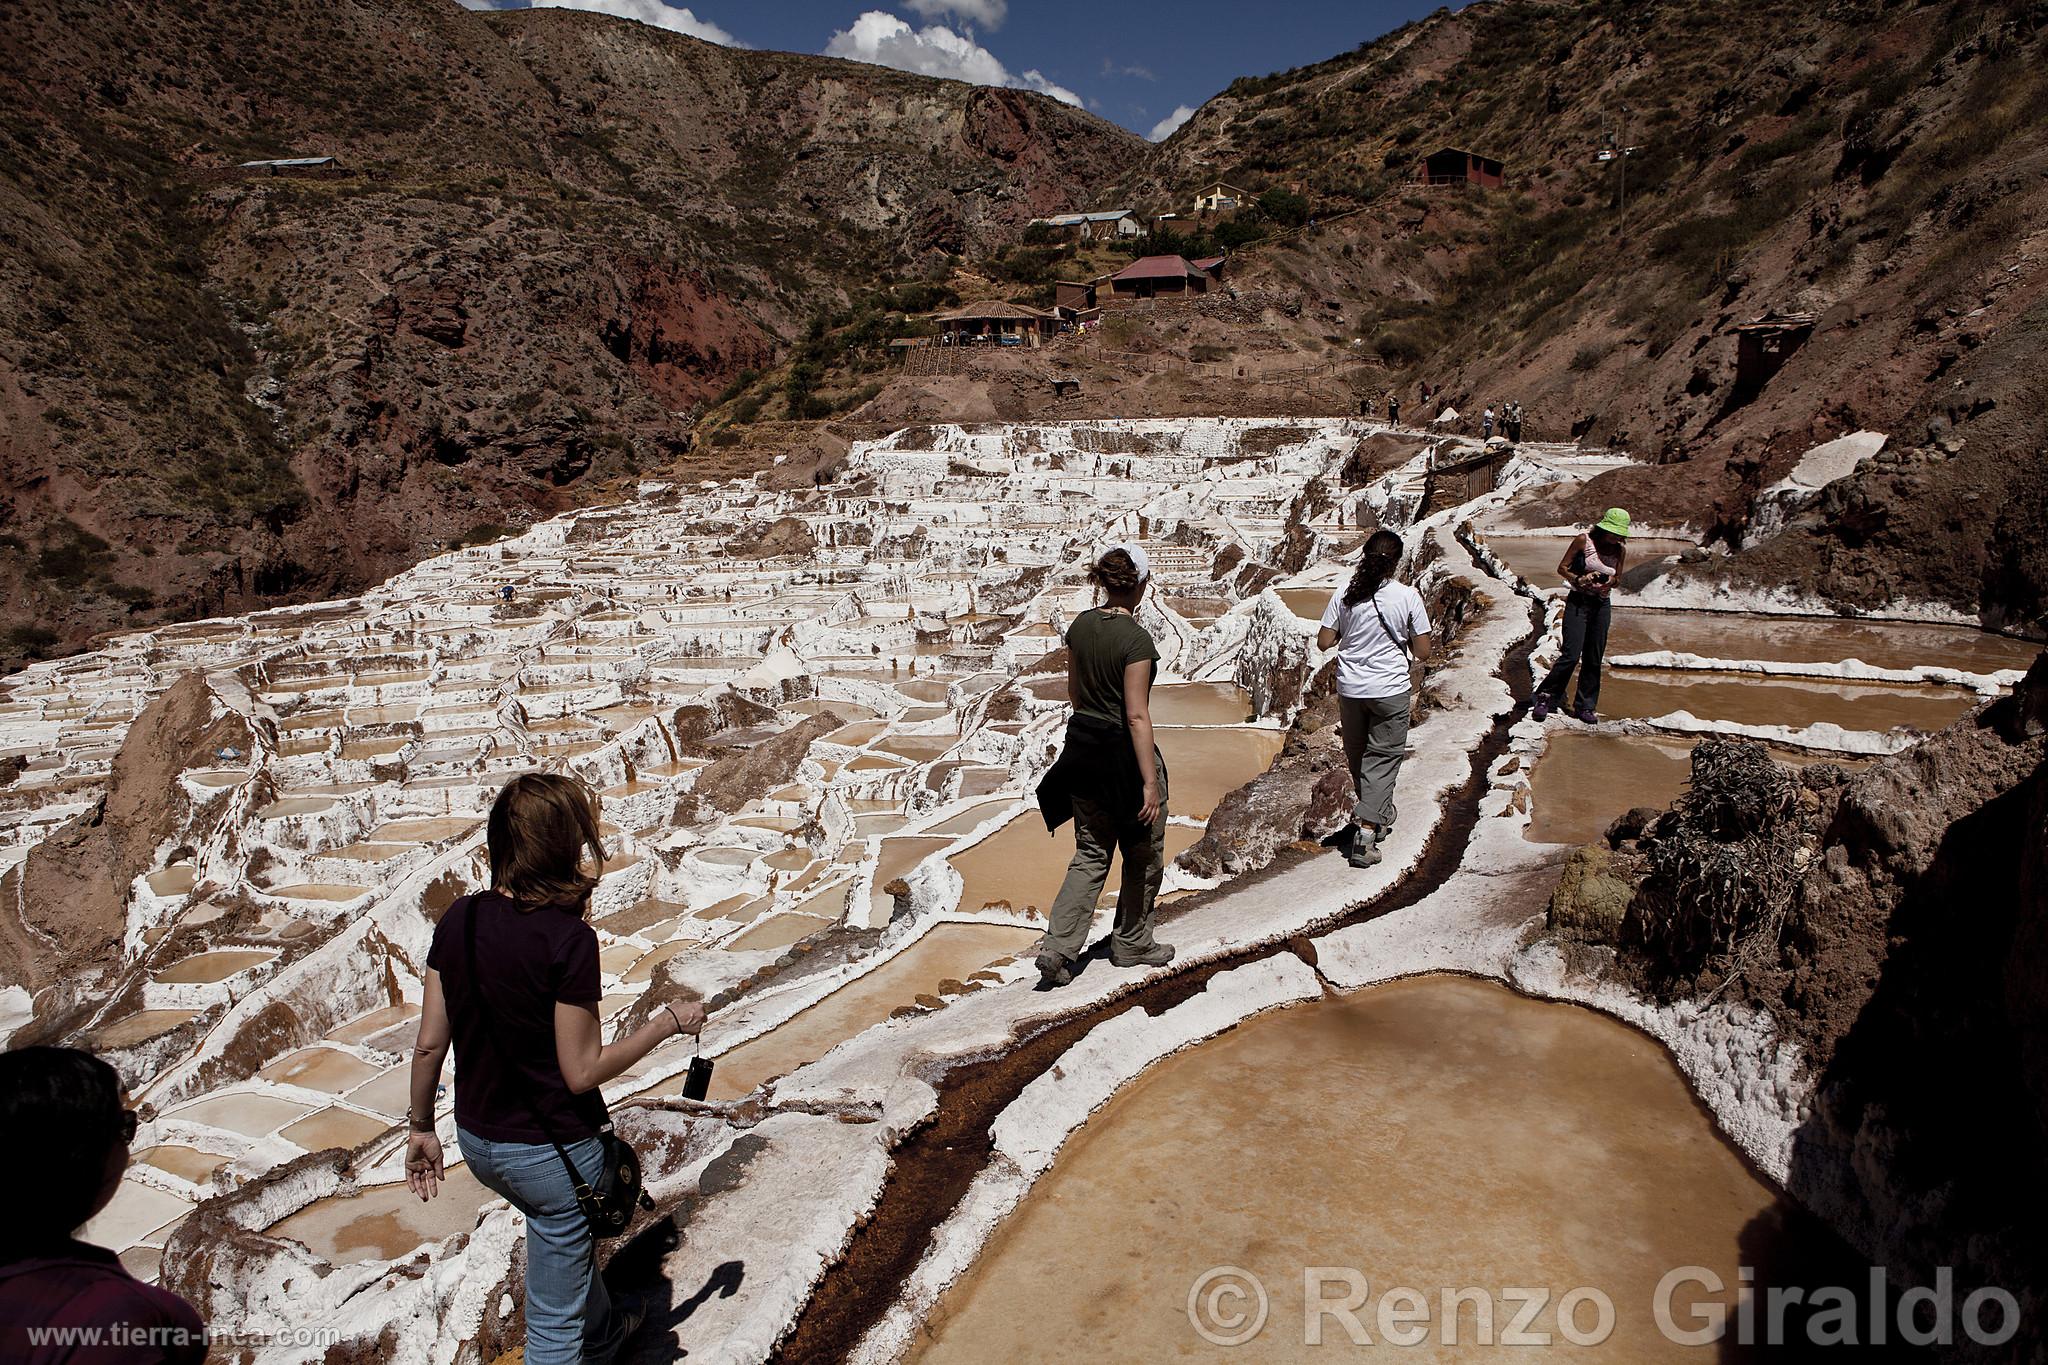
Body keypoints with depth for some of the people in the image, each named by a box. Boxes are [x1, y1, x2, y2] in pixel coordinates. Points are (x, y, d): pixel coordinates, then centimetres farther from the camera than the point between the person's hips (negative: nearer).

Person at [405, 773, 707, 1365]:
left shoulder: (460, 920, -8)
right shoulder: (568, 939, -27)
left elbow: (429, 1044, -2)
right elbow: (582, 1071, -22)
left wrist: (421, 1127, 13)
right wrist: (667, 1023, -10)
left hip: (477, 1139, 8)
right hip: (550, 1151, -8)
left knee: (570, 1235, 35)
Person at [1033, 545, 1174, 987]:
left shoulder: (1081, 625, 2)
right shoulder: (1136, 639, -20)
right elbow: (1137, 715, -22)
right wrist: (1150, 782, -19)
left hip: (1082, 746, 7)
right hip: (1124, 751, -7)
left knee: (1090, 854, 15)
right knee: (1143, 855, 15)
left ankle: (1058, 947, 6)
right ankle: (1132, 944, 30)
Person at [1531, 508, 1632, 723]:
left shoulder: (1620, 550, 4)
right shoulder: (1583, 540, -8)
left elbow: (1617, 578, 16)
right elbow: (1562, 568, -3)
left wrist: (1611, 582, -8)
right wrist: (1578, 580, -20)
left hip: (1602, 605, 4)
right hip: (1578, 602, -4)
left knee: (1594, 659, 6)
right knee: (1571, 655, -13)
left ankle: (1584, 707, 17)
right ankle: (1545, 698, 1)